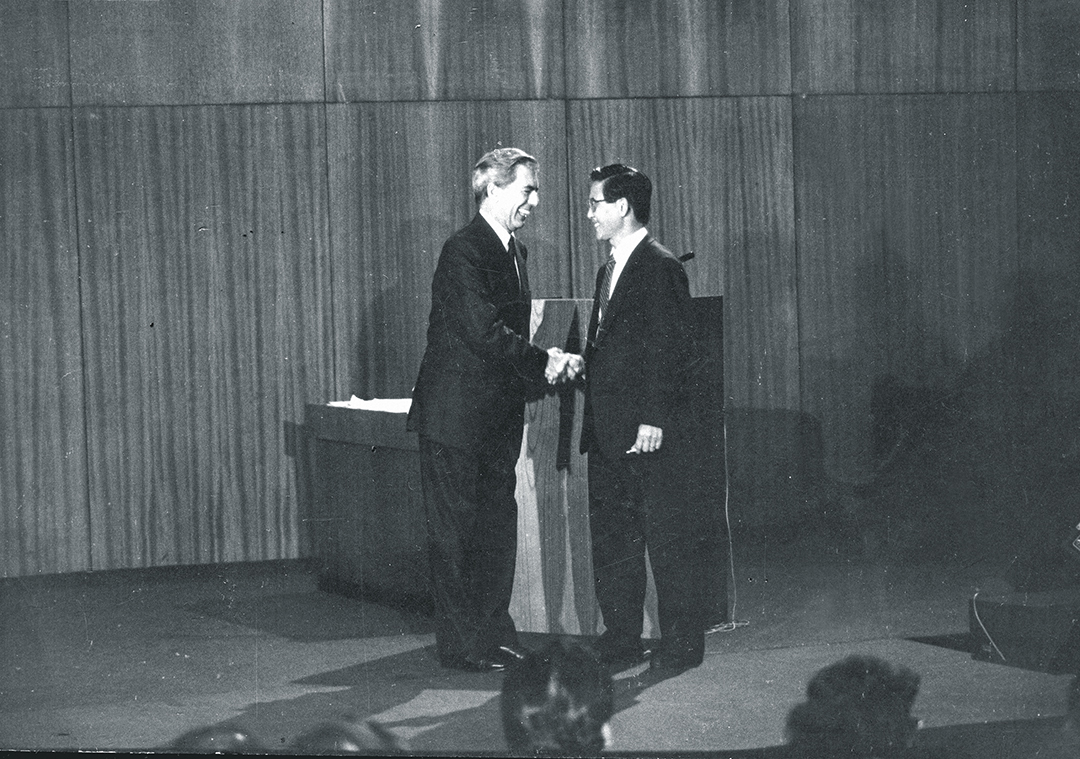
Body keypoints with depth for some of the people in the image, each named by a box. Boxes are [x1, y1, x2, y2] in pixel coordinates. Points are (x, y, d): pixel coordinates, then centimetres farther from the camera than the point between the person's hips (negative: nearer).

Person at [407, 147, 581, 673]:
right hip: (456, 416, -9)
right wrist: (544, 363, -15)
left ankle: (495, 637, 18)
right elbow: (483, 333, -22)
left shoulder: (514, 253, 14)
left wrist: (546, 363, 1)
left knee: (498, 530, 11)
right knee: (455, 531, -1)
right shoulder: (463, 251, -15)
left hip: (499, 416, 9)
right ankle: (460, 644, 4)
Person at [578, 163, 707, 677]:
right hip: (609, 434, 9)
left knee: (669, 538, -2)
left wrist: (653, 419, -20)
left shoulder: (660, 268, -10)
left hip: (651, 435, -9)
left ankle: (681, 644, 4)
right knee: (611, 537, 11)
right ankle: (621, 639, 18)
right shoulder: (609, 271, 18)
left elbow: (671, 348, -15)